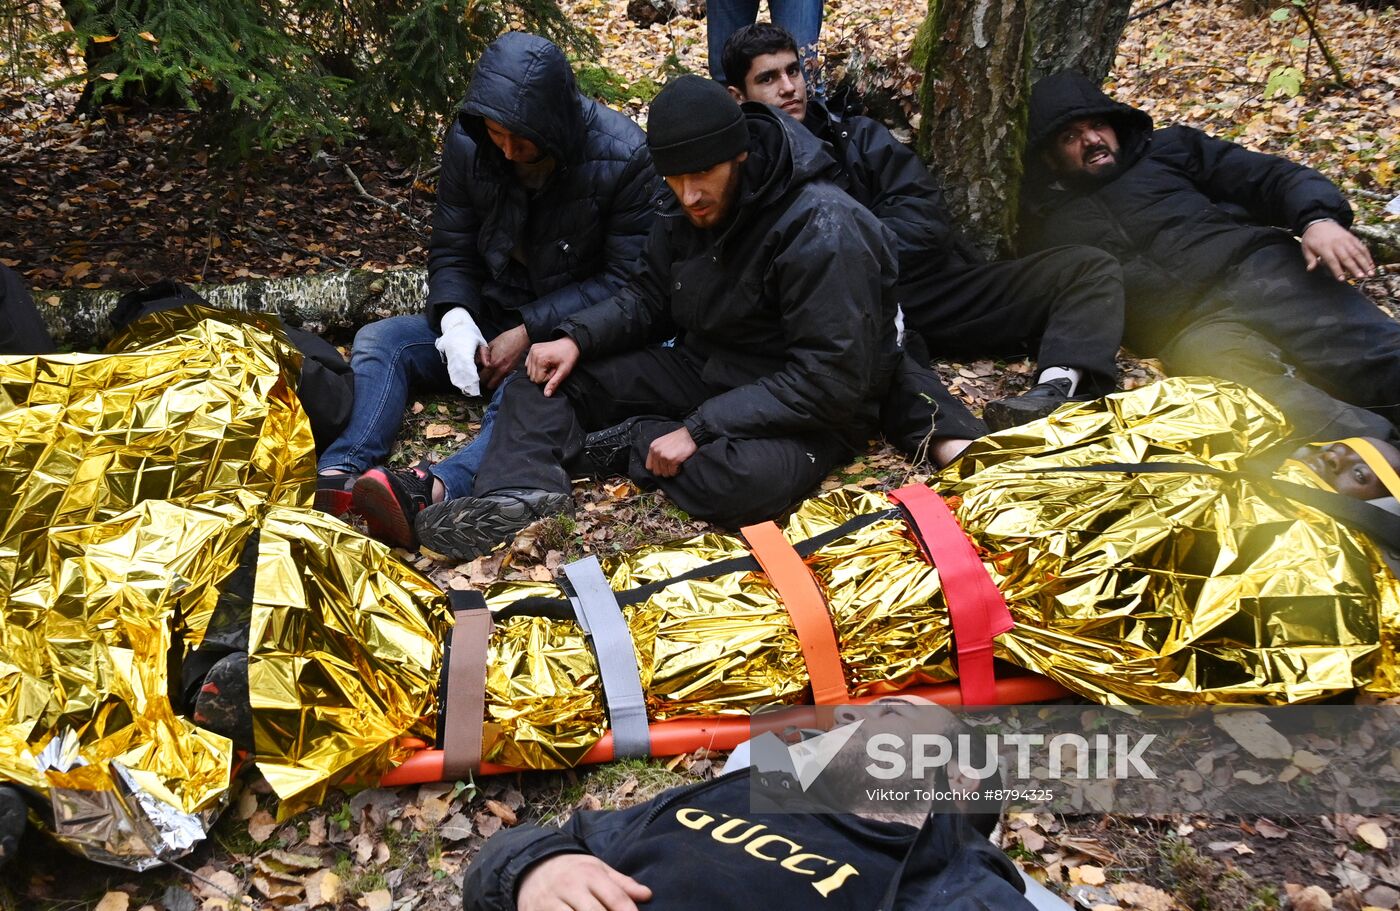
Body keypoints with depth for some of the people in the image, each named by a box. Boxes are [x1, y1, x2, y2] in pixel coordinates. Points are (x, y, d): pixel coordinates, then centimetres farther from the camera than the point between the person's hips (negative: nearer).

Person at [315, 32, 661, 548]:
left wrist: (530, 332, -21)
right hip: (490, 318, 5)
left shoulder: (623, 157, -17)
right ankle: (340, 474, -37)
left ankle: (435, 488, -59)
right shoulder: (468, 143, -5)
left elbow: (628, 279, -15)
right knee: (380, 341, -16)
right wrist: (454, 317, -18)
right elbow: (451, 248, 4)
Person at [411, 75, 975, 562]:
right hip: (702, 372, 7)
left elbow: (831, 379, -28)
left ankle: (629, 441, -14)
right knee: (551, 374, -3)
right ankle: (521, 493, -25)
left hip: (805, 411, -7)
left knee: (741, 479, -41)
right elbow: (650, 301, 12)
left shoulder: (822, 229, -25)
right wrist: (578, 338, -10)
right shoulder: (691, 215, 0)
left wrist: (699, 429, -29)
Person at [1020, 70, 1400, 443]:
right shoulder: (1047, 223, 25)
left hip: (1261, 270, 3)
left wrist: (1319, 219, -5)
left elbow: (1274, 176, 17)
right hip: (1186, 328, -2)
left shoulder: (1169, 148, 25)